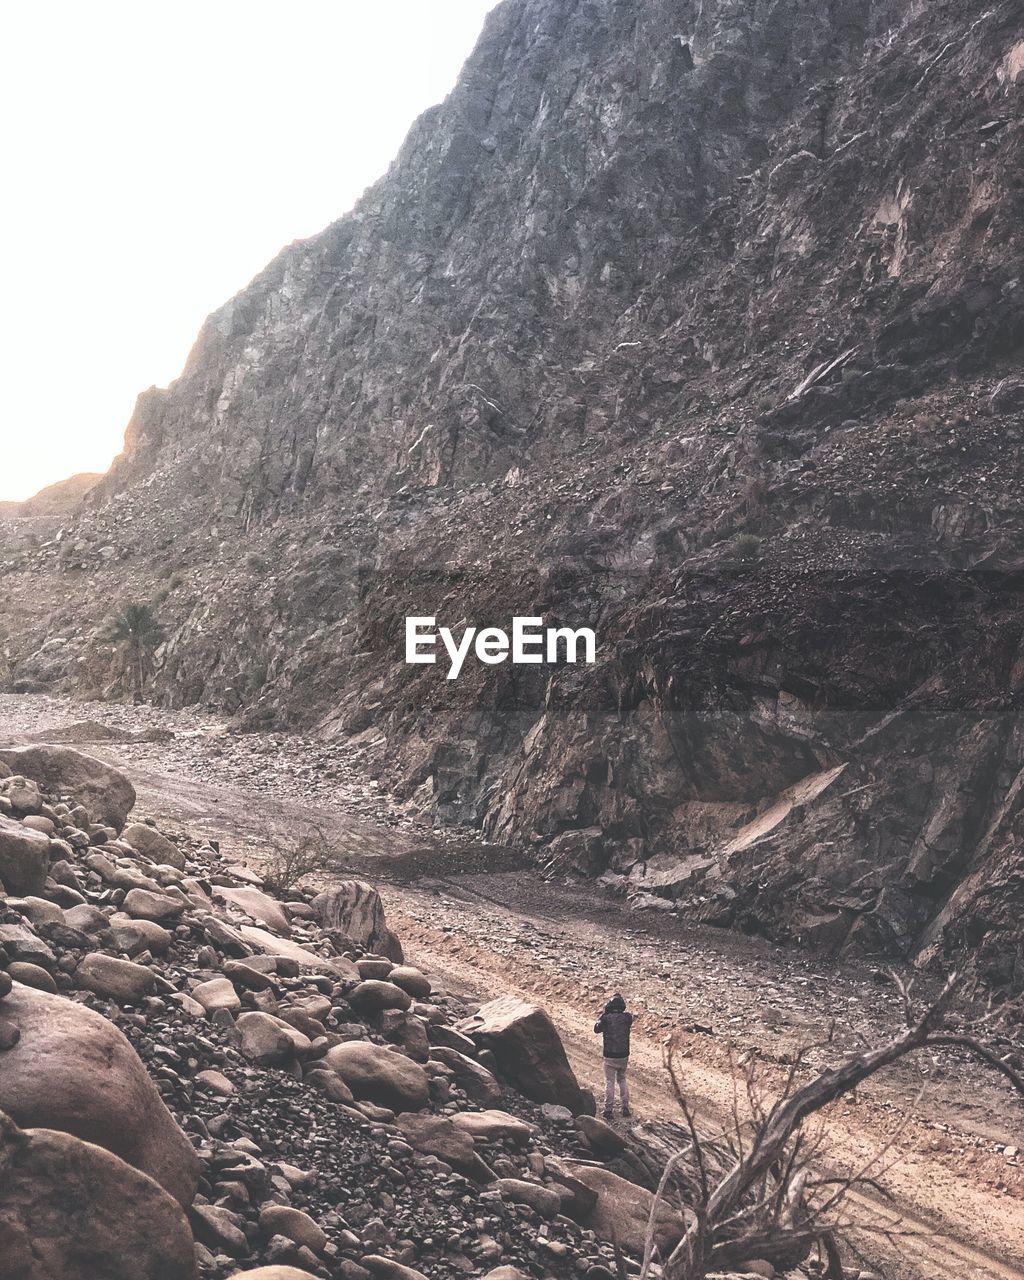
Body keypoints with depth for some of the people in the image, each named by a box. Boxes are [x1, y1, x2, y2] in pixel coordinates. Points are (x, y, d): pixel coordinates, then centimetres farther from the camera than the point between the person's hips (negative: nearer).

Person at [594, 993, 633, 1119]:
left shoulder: (606, 1018, -13)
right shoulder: (627, 1018, -6)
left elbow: (596, 1029, 3)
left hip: (610, 1056, -3)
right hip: (624, 1056, 3)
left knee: (609, 1082, 4)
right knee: (622, 1080, 19)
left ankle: (608, 1110, 3)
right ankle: (625, 1108, 18)